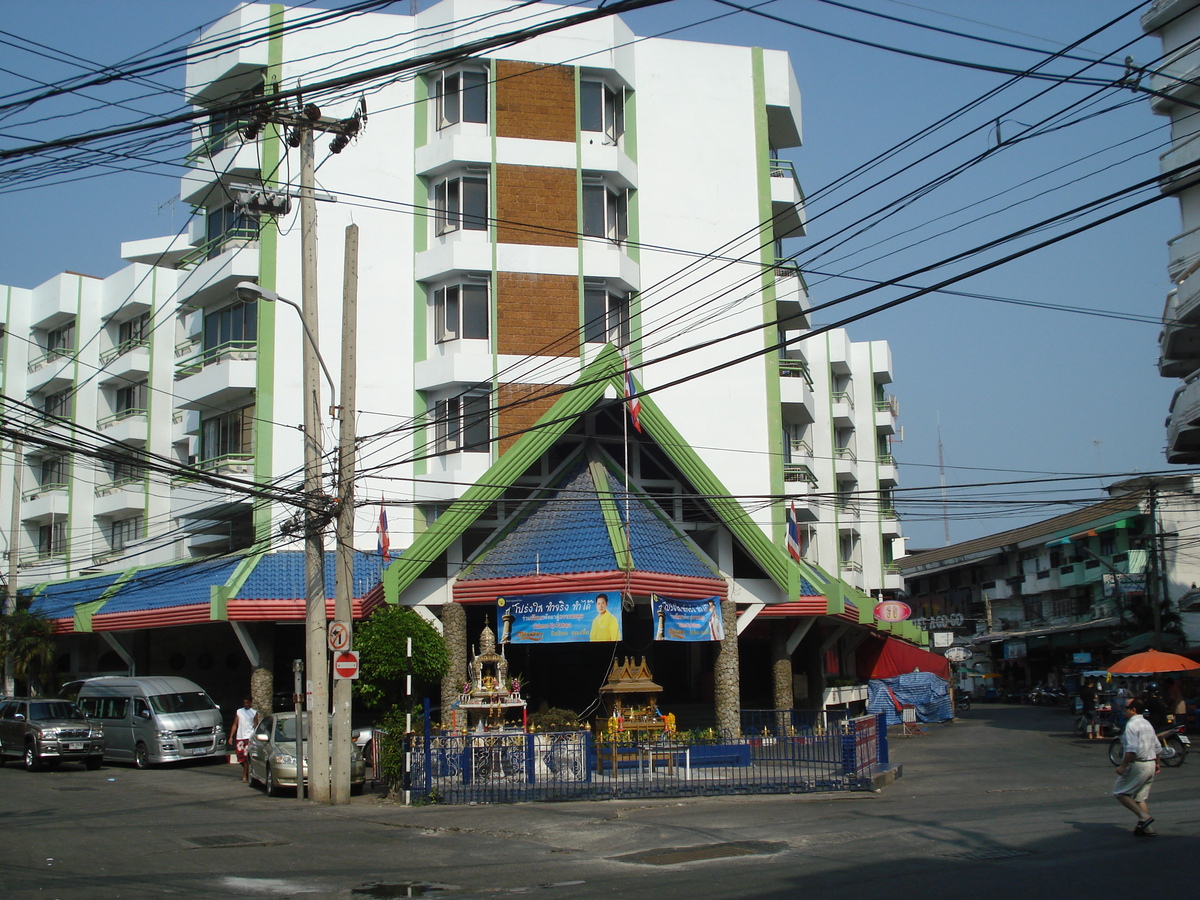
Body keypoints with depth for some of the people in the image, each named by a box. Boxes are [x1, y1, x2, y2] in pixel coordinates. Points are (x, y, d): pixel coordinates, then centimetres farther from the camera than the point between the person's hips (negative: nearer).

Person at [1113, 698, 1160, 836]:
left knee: (1120, 793, -2)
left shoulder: (1131, 725, -14)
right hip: (1150, 766, 9)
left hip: (1137, 765, -9)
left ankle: (1144, 817, -13)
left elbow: (1132, 749, -23)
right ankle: (1146, 828, 9)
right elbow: (1157, 747, 19)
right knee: (1140, 797, 14)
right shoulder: (1147, 724, 14)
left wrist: (1123, 766, -20)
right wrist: (1156, 764, 30)